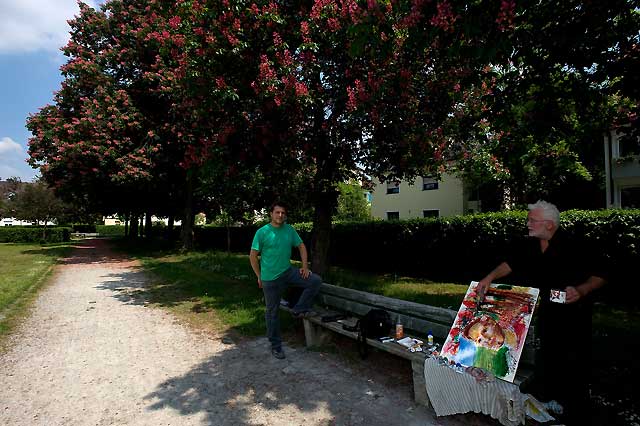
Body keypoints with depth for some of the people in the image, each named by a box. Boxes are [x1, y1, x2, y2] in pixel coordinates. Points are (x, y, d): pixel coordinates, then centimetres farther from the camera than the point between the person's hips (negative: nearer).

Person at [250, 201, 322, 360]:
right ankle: (275, 345, 23)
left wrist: (305, 267, 0)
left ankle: (299, 309, 5)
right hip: (270, 278, -4)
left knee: (316, 280, -11)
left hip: (288, 272, 4)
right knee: (272, 312, 6)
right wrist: (260, 277, -4)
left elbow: (301, 246, 9)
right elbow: (253, 256, -7)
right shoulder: (262, 232, -11)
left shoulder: (289, 229, 1)